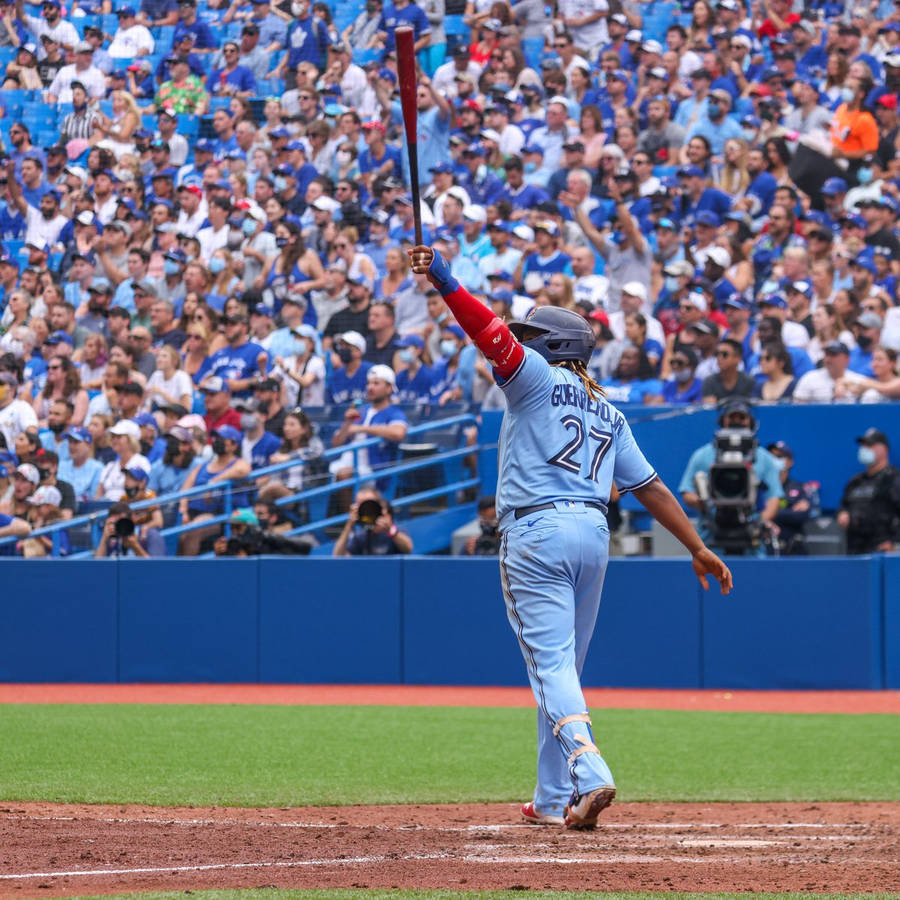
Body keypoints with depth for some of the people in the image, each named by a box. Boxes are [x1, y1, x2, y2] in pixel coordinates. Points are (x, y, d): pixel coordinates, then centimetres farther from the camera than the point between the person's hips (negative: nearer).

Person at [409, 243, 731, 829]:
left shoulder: (538, 375, 4)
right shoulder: (608, 412, 22)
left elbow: (493, 334, -13)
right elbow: (650, 486, 18)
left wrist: (443, 281, -17)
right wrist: (699, 548, 18)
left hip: (537, 531, -6)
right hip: (594, 533, 6)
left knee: (551, 664, -11)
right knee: (565, 666, 14)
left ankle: (589, 774, -30)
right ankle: (554, 801, 16)